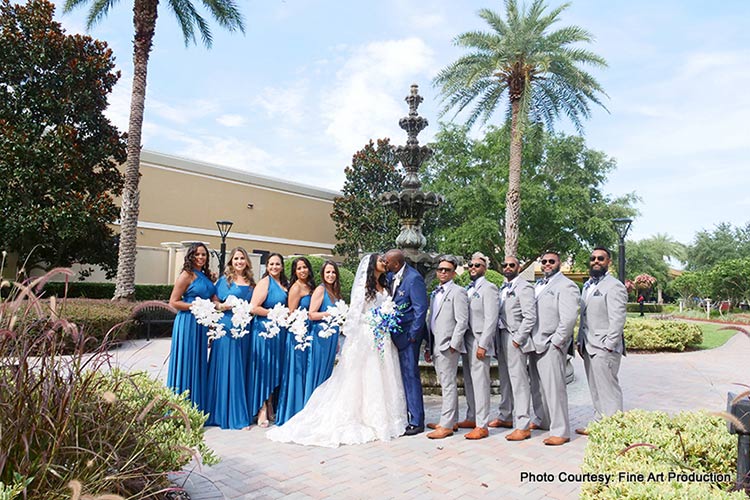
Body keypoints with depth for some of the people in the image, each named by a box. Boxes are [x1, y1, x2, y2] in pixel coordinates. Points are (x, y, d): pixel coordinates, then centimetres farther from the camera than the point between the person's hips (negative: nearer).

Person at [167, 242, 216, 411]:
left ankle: (196, 407, 22)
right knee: (186, 363, -1)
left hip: (202, 324, 8)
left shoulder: (205, 276, 13)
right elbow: (173, 302, -12)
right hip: (188, 323, -8)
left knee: (199, 364, 12)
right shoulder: (187, 275, -9)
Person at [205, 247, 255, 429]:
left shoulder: (251, 283, 13)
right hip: (225, 327, -4)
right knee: (223, 368, -2)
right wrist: (221, 306, -19)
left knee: (239, 370, 9)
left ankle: (238, 414, 18)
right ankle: (221, 414, 9)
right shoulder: (224, 280, 2)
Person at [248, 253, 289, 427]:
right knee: (263, 368, -1)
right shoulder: (265, 282, -10)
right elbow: (254, 308, -17)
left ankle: (270, 408, 24)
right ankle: (261, 411, 9)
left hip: (279, 330, 7)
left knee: (274, 369, 12)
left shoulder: (283, 284, 13)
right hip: (264, 329, -7)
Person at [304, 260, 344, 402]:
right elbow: (311, 314, -16)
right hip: (320, 335, -8)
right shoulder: (320, 290, -10)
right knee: (318, 372, 0)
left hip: (332, 336, 8)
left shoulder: (335, 291, 12)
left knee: (327, 371, 13)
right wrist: (330, 313, -23)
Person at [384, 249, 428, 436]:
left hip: (408, 334, -8)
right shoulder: (391, 277, 7)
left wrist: (413, 334, -15)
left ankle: (416, 422, 7)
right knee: (399, 376, 14)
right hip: (395, 333, 8)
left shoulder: (414, 278, -15)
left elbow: (421, 308, -16)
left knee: (410, 375, -3)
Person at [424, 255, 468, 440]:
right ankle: (451, 421, 24)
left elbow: (462, 321, -13)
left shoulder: (457, 292, -6)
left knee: (448, 385, -4)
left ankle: (446, 425, 1)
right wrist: (428, 347, 18)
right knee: (445, 384, 14)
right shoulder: (435, 293, 19)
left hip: (447, 346, -8)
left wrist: (453, 345, -16)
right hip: (436, 346, 8)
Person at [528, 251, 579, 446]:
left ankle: (560, 432, 4)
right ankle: (545, 421, 28)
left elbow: (569, 318, -15)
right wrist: (530, 340, 11)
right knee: (539, 386, 13)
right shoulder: (538, 285, 18)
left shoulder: (565, 286, -6)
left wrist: (556, 342, -15)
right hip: (535, 344, 7)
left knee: (554, 388, -4)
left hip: (551, 346, -7)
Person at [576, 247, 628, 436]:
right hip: (588, 347, 9)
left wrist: (609, 346, -18)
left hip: (604, 348, -9)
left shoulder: (614, 286, -9)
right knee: (595, 390, 15)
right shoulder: (587, 286, 17)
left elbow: (617, 320, -15)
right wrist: (580, 342, 16)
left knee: (608, 390, -3)